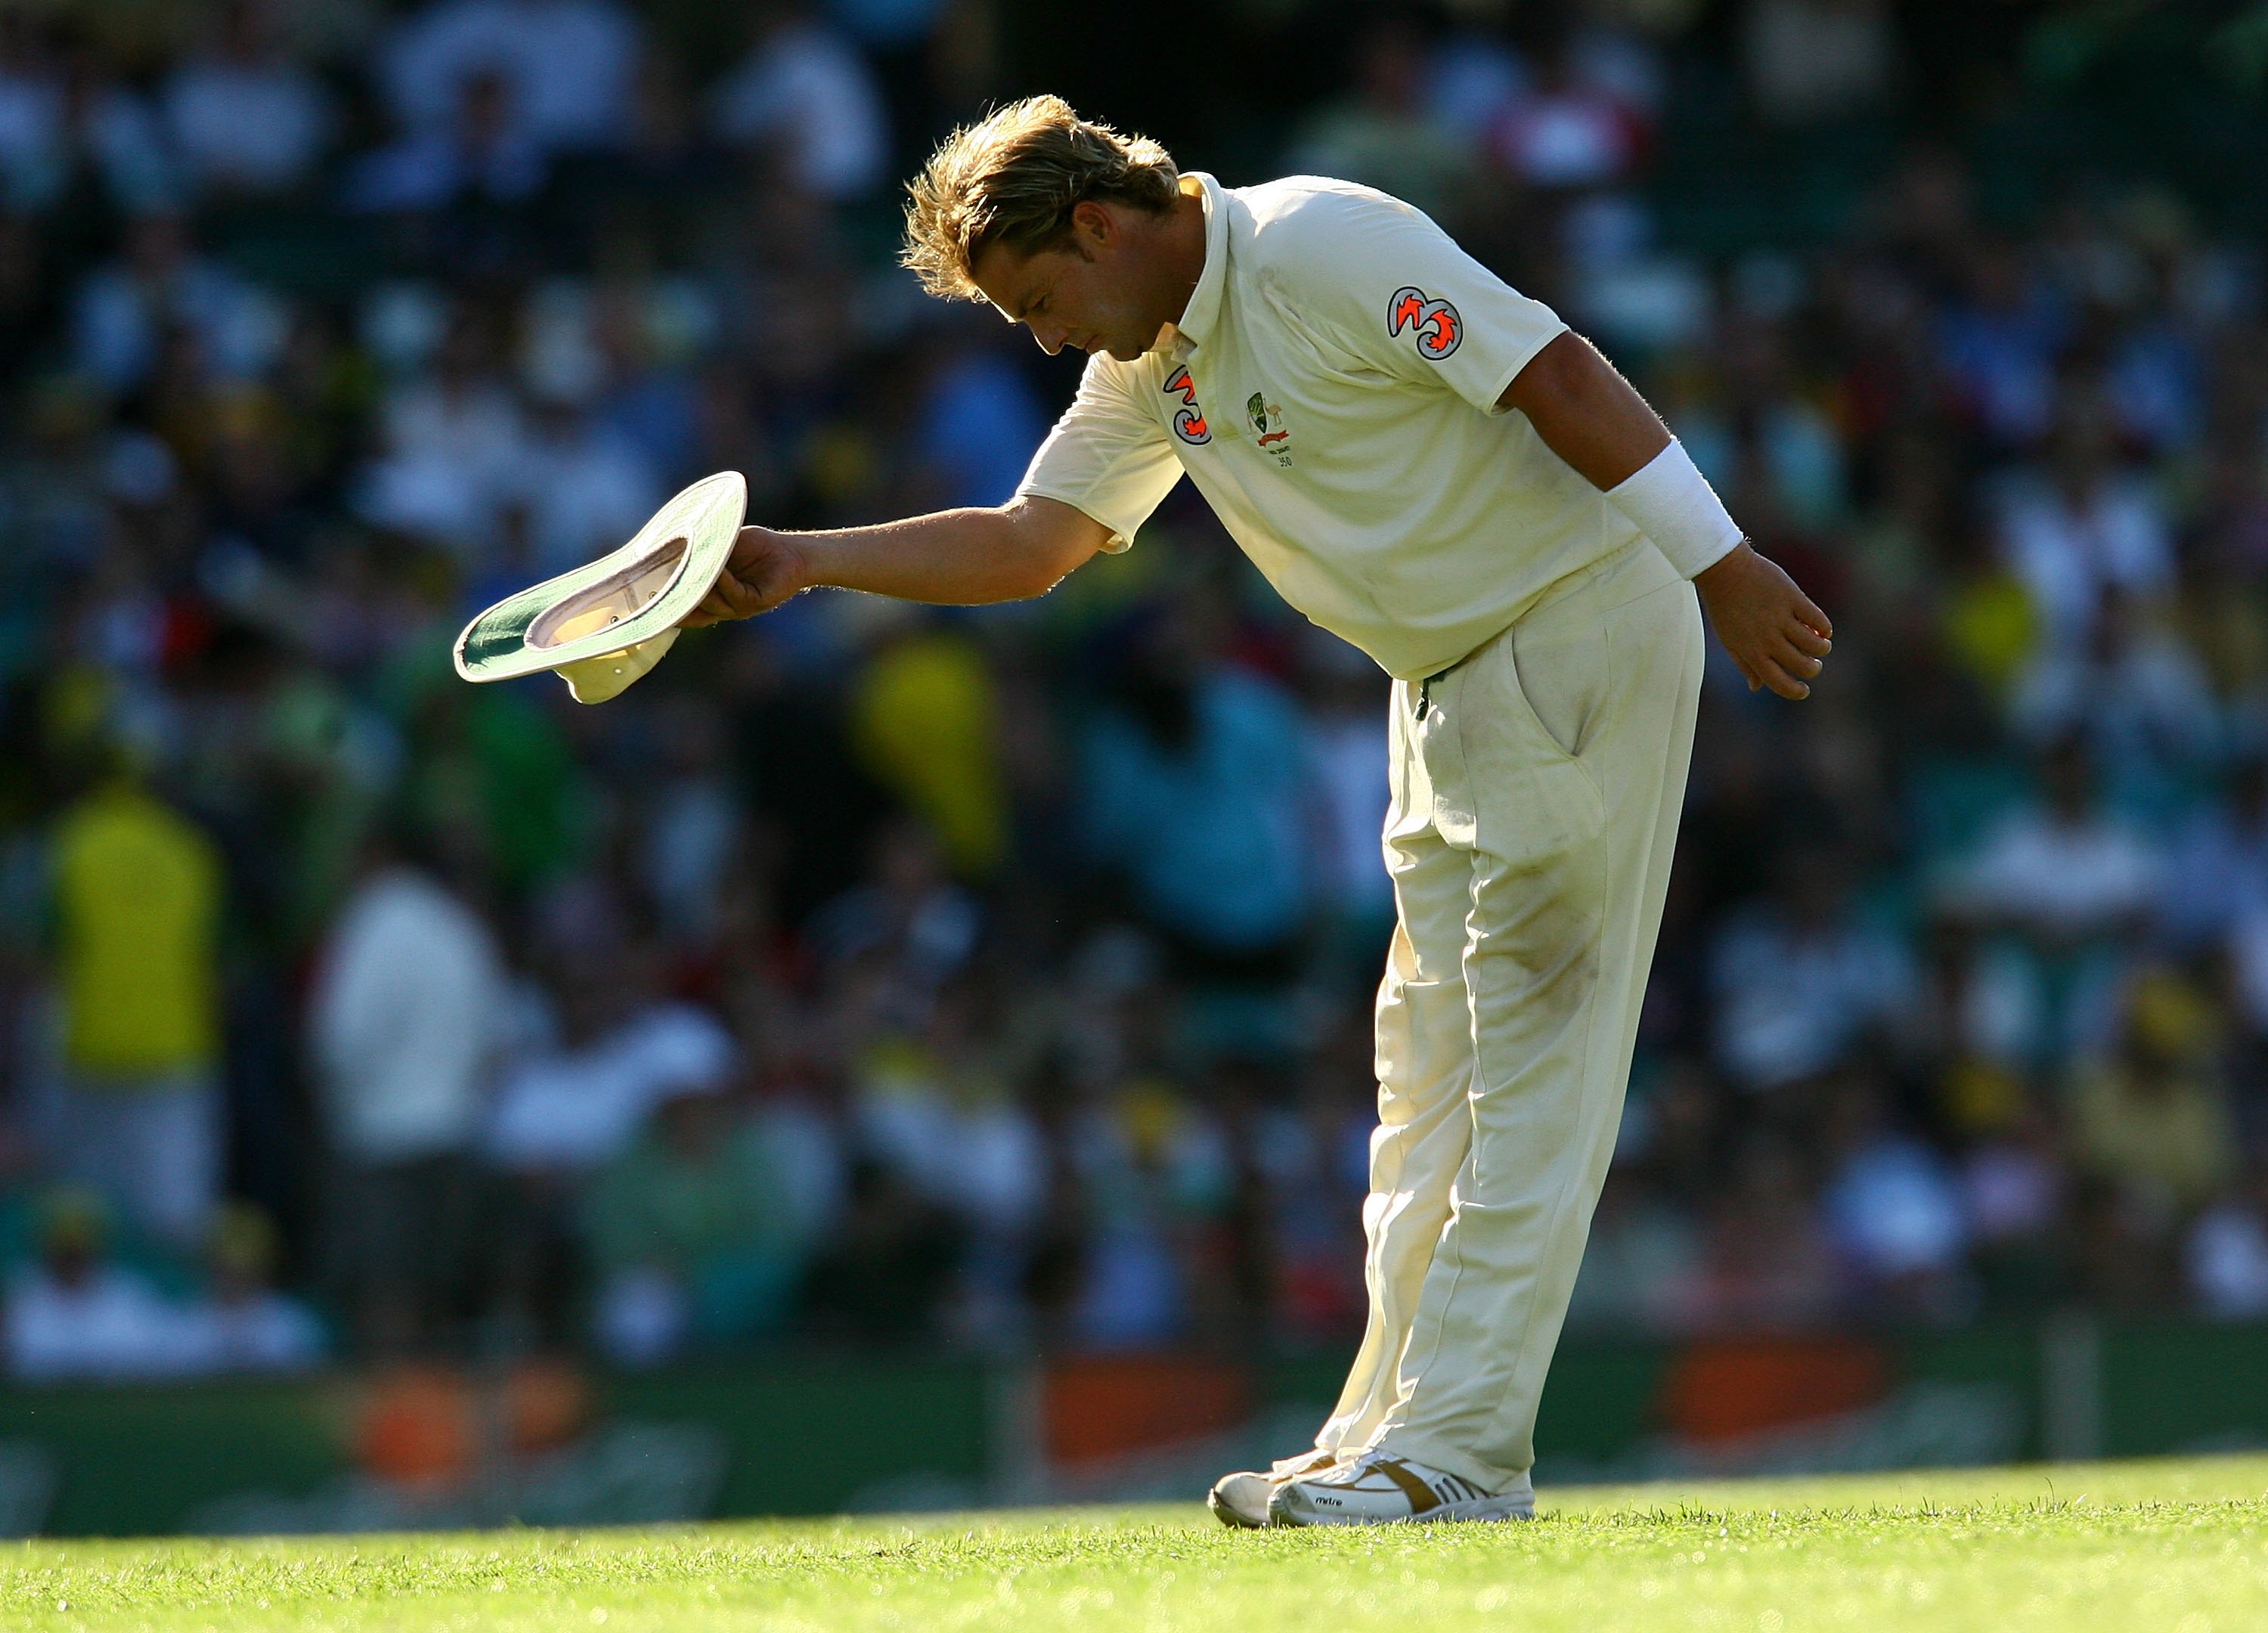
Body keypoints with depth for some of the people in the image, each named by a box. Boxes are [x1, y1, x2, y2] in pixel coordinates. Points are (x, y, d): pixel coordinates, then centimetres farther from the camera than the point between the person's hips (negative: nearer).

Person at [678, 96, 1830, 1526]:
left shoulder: (1323, 249, -19)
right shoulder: (1146, 369, 9)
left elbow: (1560, 375, -23)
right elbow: (1033, 540, 11)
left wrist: (1724, 566, -25)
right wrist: (804, 563, 0)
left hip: (1583, 633, -10)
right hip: (1452, 684, 10)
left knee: (1532, 1055, -10)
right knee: (1430, 1065, 9)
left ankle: (1463, 1455, -14)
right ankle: (1389, 1436, 12)